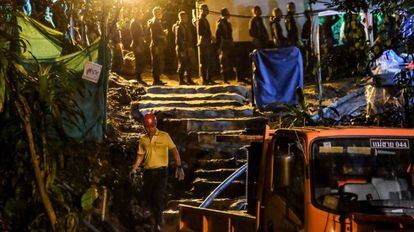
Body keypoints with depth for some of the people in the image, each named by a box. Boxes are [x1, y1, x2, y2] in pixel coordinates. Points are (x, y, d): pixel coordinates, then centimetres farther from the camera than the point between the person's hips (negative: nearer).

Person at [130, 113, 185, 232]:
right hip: (148, 172, 4)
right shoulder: (143, 140, 9)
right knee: (149, 197, 6)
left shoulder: (164, 136, -1)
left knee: (158, 196, -15)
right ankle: (159, 218, 29)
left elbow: (174, 151, 1)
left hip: (161, 171, -4)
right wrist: (134, 168, 1)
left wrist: (179, 167, -6)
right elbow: (140, 155, 15)